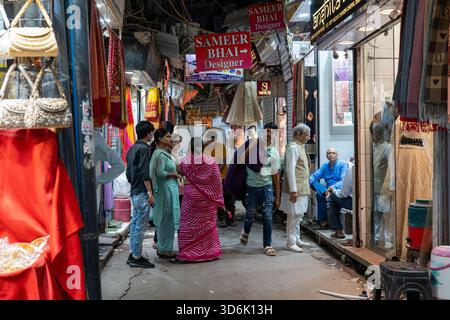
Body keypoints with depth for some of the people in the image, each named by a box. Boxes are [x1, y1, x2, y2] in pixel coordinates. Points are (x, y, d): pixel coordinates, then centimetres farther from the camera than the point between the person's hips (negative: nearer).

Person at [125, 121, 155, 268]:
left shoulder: (132, 148, 15)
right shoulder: (144, 148, -13)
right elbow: (145, 173, -20)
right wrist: (150, 192, -19)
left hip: (134, 192, 10)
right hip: (142, 193, -10)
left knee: (135, 223, 13)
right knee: (140, 225, -5)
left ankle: (132, 254, 20)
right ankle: (137, 258, 0)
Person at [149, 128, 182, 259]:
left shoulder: (164, 152, 15)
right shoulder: (160, 154, -15)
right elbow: (160, 172, -22)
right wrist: (175, 175, -12)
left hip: (169, 188, 10)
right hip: (166, 189, -10)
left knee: (163, 220, 15)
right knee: (167, 220, -2)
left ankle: (161, 247, 25)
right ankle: (164, 250, 6)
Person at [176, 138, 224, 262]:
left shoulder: (185, 161, -9)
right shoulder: (211, 161, -8)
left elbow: (180, 172, 12)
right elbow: (217, 181, -4)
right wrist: (219, 199, 5)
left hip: (191, 198, -1)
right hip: (208, 200, 1)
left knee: (189, 225, 8)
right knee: (208, 224, 13)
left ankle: (188, 252, 10)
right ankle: (209, 251, 22)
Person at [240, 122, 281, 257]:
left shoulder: (275, 152, 6)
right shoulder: (253, 143, -4)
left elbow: (276, 175, 9)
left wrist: (278, 196, 8)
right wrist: (252, 143, -22)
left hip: (267, 186, 2)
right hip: (251, 186, -2)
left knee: (267, 216, -3)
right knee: (250, 214, 8)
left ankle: (267, 245, 8)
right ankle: (245, 232, 40)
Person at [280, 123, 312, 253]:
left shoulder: (300, 147, 15)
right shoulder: (293, 147, -15)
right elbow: (290, 169, -21)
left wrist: (305, 188, 18)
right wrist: (293, 190, -24)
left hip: (302, 189, 10)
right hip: (296, 189, -10)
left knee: (298, 215, 16)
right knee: (294, 216, -2)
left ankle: (297, 239, 26)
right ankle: (291, 243, 6)